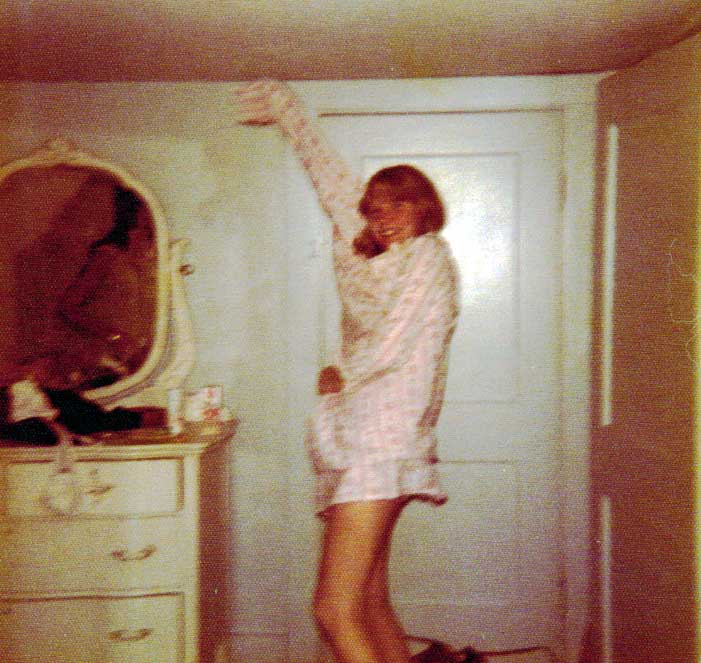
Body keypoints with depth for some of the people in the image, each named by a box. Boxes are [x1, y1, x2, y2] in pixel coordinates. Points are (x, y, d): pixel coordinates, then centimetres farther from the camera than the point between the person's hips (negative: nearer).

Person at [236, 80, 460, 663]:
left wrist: (343, 377, 5)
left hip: (382, 441, -8)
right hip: (358, 445, 8)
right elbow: (332, 178, 27)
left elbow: (394, 340, -12)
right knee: (370, 606, 10)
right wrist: (286, 111, 37)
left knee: (336, 611, -13)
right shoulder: (371, 258, 18)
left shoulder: (428, 255, -1)